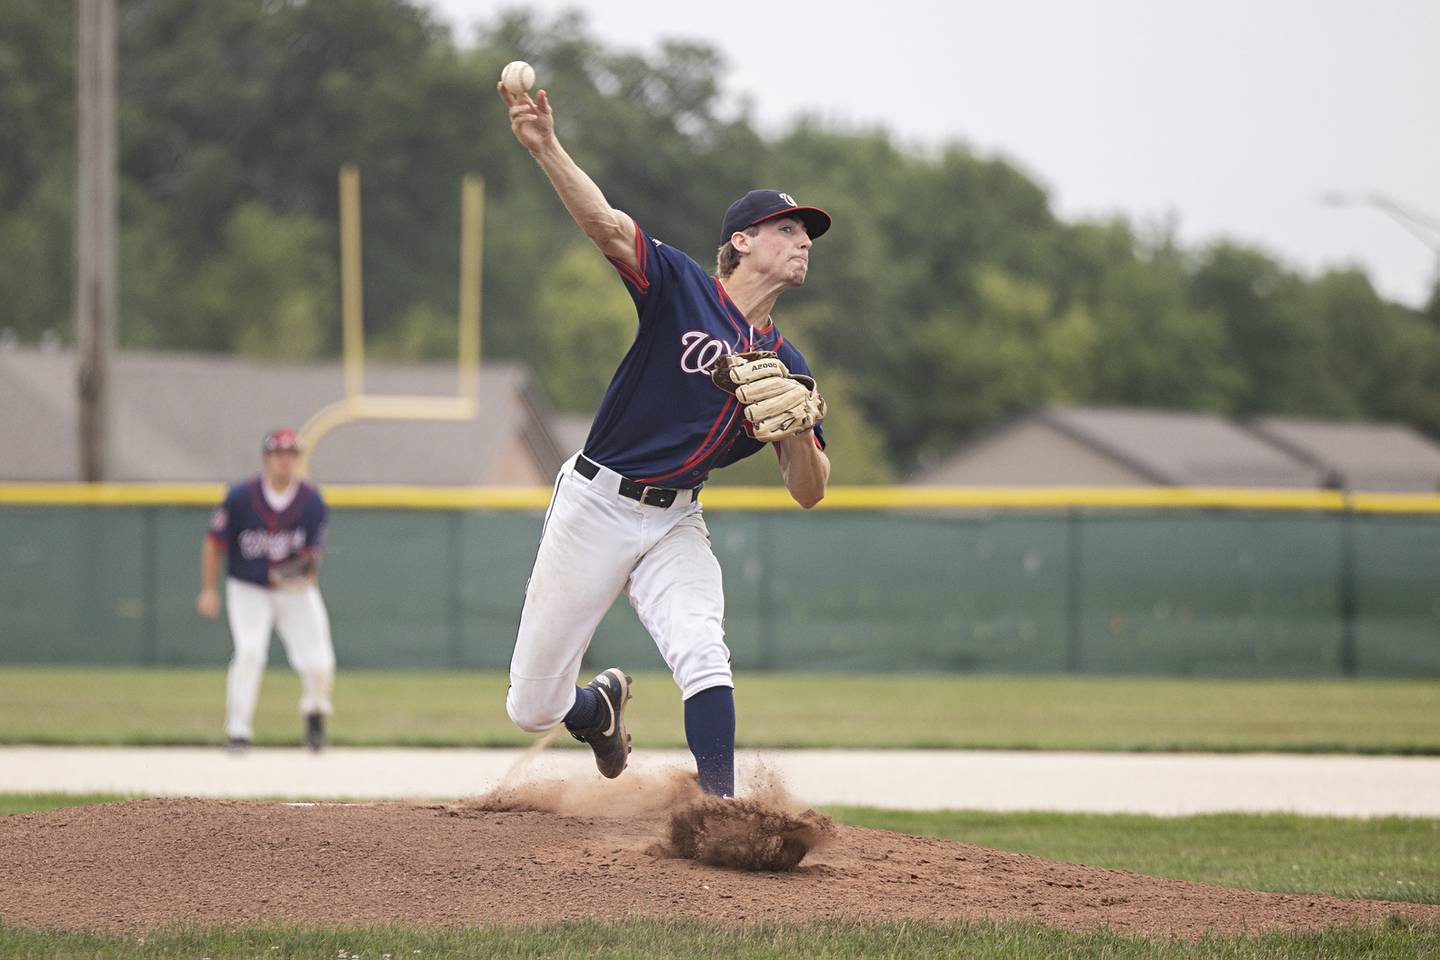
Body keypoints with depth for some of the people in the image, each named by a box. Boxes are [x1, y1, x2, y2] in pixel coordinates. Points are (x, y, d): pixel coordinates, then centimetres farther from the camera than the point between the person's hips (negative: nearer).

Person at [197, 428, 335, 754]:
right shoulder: (241, 497, -14)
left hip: (297, 592, 1)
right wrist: (209, 590, -8)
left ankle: (315, 713, 27)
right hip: (249, 589, -1)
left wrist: (307, 567, -30)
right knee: (250, 651, -23)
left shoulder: (312, 501, -10)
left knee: (318, 663, -7)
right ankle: (238, 731, -14)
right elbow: (214, 543, -4)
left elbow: (314, 552, -7)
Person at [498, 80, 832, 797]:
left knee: (702, 654, -25)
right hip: (595, 505, -3)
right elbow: (605, 223, -23)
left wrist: (797, 431, -17)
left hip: (675, 524, 3)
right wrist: (543, 147, -40)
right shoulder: (684, 288, -7)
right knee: (532, 710, 3)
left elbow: (808, 493, 5)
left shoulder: (787, 367, 6)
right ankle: (599, 705, 37)